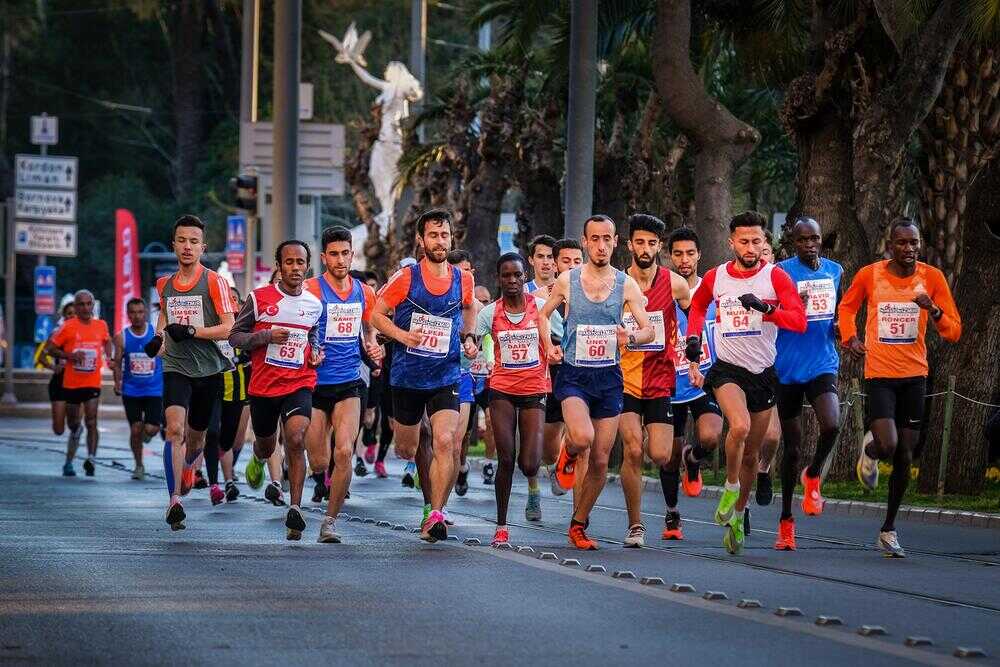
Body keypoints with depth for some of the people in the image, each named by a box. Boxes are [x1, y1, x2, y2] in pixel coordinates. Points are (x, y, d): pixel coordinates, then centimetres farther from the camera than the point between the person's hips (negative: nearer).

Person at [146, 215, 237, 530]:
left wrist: (191, 331, -21)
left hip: (208, 370, -1)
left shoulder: (214, 282, -7)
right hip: (176, 368, 1)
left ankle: (187, 466, 50)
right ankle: (174, 500, -23)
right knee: (175, 428, -21)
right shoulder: (165, 284, 7)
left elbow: (229, 328, -12)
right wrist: (159, 337, 8)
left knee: (195, 437, 13)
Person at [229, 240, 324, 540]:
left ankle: (295, 509, -21)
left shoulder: (315, 304, 5)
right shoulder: (259, 298, -5)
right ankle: (258, 459, 57)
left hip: (300, 383, 0)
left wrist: (316, 352, 5)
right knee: (266, 445, 17)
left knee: (296, 439, -22)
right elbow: (234, 336, -3)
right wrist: (267, 336, -18)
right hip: (263, 385, 0)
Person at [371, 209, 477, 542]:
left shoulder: (463, 280, 1)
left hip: (446, 377, 0)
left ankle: (435, 515, -17)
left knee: (444, 441, -19)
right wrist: (403, 335, -17)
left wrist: (467, 337, 7)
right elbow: (376, 314, -1)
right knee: (405, 449, 10)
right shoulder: (406, 277, -8)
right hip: (407, 376, 0)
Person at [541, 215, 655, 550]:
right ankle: (568, 454, 9)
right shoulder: (567, 280, -1)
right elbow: (543, 315, 14)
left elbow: (648, 330, -2)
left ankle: (578, 525, 21)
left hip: (609, 377, 2)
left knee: (600, 460, 4)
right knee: (582, 437, -29)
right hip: (573, 374, -2)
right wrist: (549, 347, -2)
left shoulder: (626, 284, 0)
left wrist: (631, 338, -24)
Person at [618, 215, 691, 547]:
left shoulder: (674, 283, -2)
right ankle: (635, 525, -3)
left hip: (661, 380, 1)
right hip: (625, 379, -1)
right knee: (633, 450, -15)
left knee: (660, 456, -5)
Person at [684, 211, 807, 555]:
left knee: (751, 454, 10)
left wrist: (766, 308, -28)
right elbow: (698, 307, 24)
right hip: (727, 370, -1)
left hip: (763, 372, 1)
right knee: (740, 425, -30)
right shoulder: (715, 278, 2)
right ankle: (731, 487, -7)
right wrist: (693, 339, 9)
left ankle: (737, 516, 28)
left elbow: (799, 321, -15)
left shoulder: (775, 277, -5)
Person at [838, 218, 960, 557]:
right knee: (887, 447, -20)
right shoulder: (869, 275, -6)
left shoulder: (932, 278, -4)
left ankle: (889, 529, 22)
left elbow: (954, 332, -4)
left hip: (914, 376, 2)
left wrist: (933, 309, -22)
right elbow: (846, 307, 15)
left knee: (904, 457, 7)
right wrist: (850, 338, -3)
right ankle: (869, 450, 20)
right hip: (879, 374, -2)